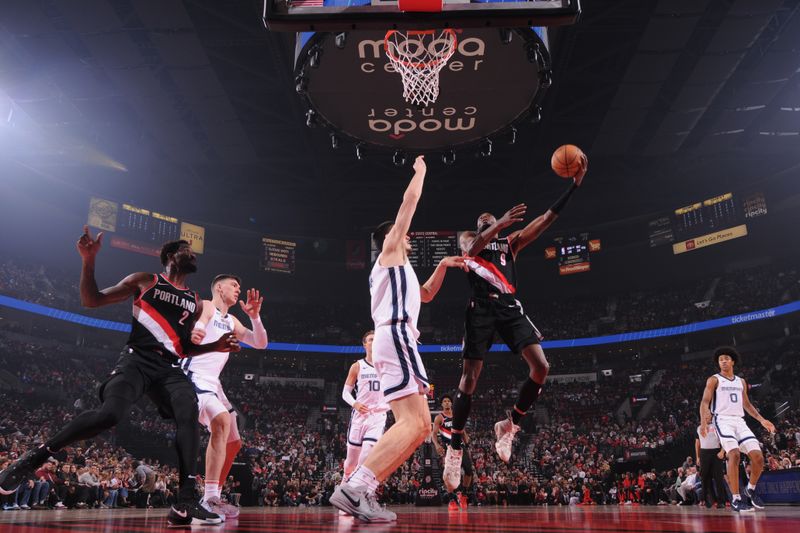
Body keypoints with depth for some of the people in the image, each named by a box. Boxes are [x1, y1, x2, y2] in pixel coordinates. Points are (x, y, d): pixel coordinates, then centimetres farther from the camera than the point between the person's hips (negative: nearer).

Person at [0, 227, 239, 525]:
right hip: (137, 359, -3)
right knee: (110, 414, -28)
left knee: (189, 413, -25)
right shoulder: (144, 281, 9)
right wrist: (89, 260, -6)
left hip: (169, 367, 4)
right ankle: (36, 457, -4)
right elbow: (91, 300, 7)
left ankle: (185, 503, -29)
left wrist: (214, 347, 9)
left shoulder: (196, 303, 21)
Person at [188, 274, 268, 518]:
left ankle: (212, 497, 21)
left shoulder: (231, 321, 20)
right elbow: (197, 326, -26)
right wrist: (191, 334, -51)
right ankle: (211, 498, -33)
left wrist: (254, 316, -1)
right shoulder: (205, 306, -3)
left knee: (233, 443, 12)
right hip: (194, 377, -10)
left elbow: (260, 343, 16)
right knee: (222, 420, -32)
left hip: (212, 383, 10)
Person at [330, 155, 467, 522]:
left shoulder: (395, 266, 33)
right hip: (396, 337, -10)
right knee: (413, 424, -21)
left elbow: (425, 295, 45)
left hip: (393, 340, 10)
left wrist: (442, 266, 34)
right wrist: (420, 171, 25)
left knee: (419, 426, 4)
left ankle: (360, 490, -3)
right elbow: (411, 199, 9)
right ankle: (353, 488, -29)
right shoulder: (390, 250, 9)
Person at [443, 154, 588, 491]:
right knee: (470, 379, -7)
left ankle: (509, 426, 5)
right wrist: (500, 223, -28)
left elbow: (546, 219, 16)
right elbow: (473, 247, -11)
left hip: (509, 306, 4)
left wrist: (574, 184, 8)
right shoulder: (467, 238, 16)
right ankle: (454, 450, 5)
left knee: (541, 367, -13)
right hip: (482, 307, -3)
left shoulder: (511, 242, 25)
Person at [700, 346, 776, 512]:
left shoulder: (741, 382, 19)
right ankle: (735, 499, -18)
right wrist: (703, 421, -24)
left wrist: (762, 420, 15)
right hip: (723, 420, -5)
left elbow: (747, 404, 27)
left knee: (758, 456, -7)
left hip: (739, 421, 6)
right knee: (734, 455, -24)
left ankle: (750, 489, 20)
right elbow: (705, 402, -7)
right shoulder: (714, 380, 2)